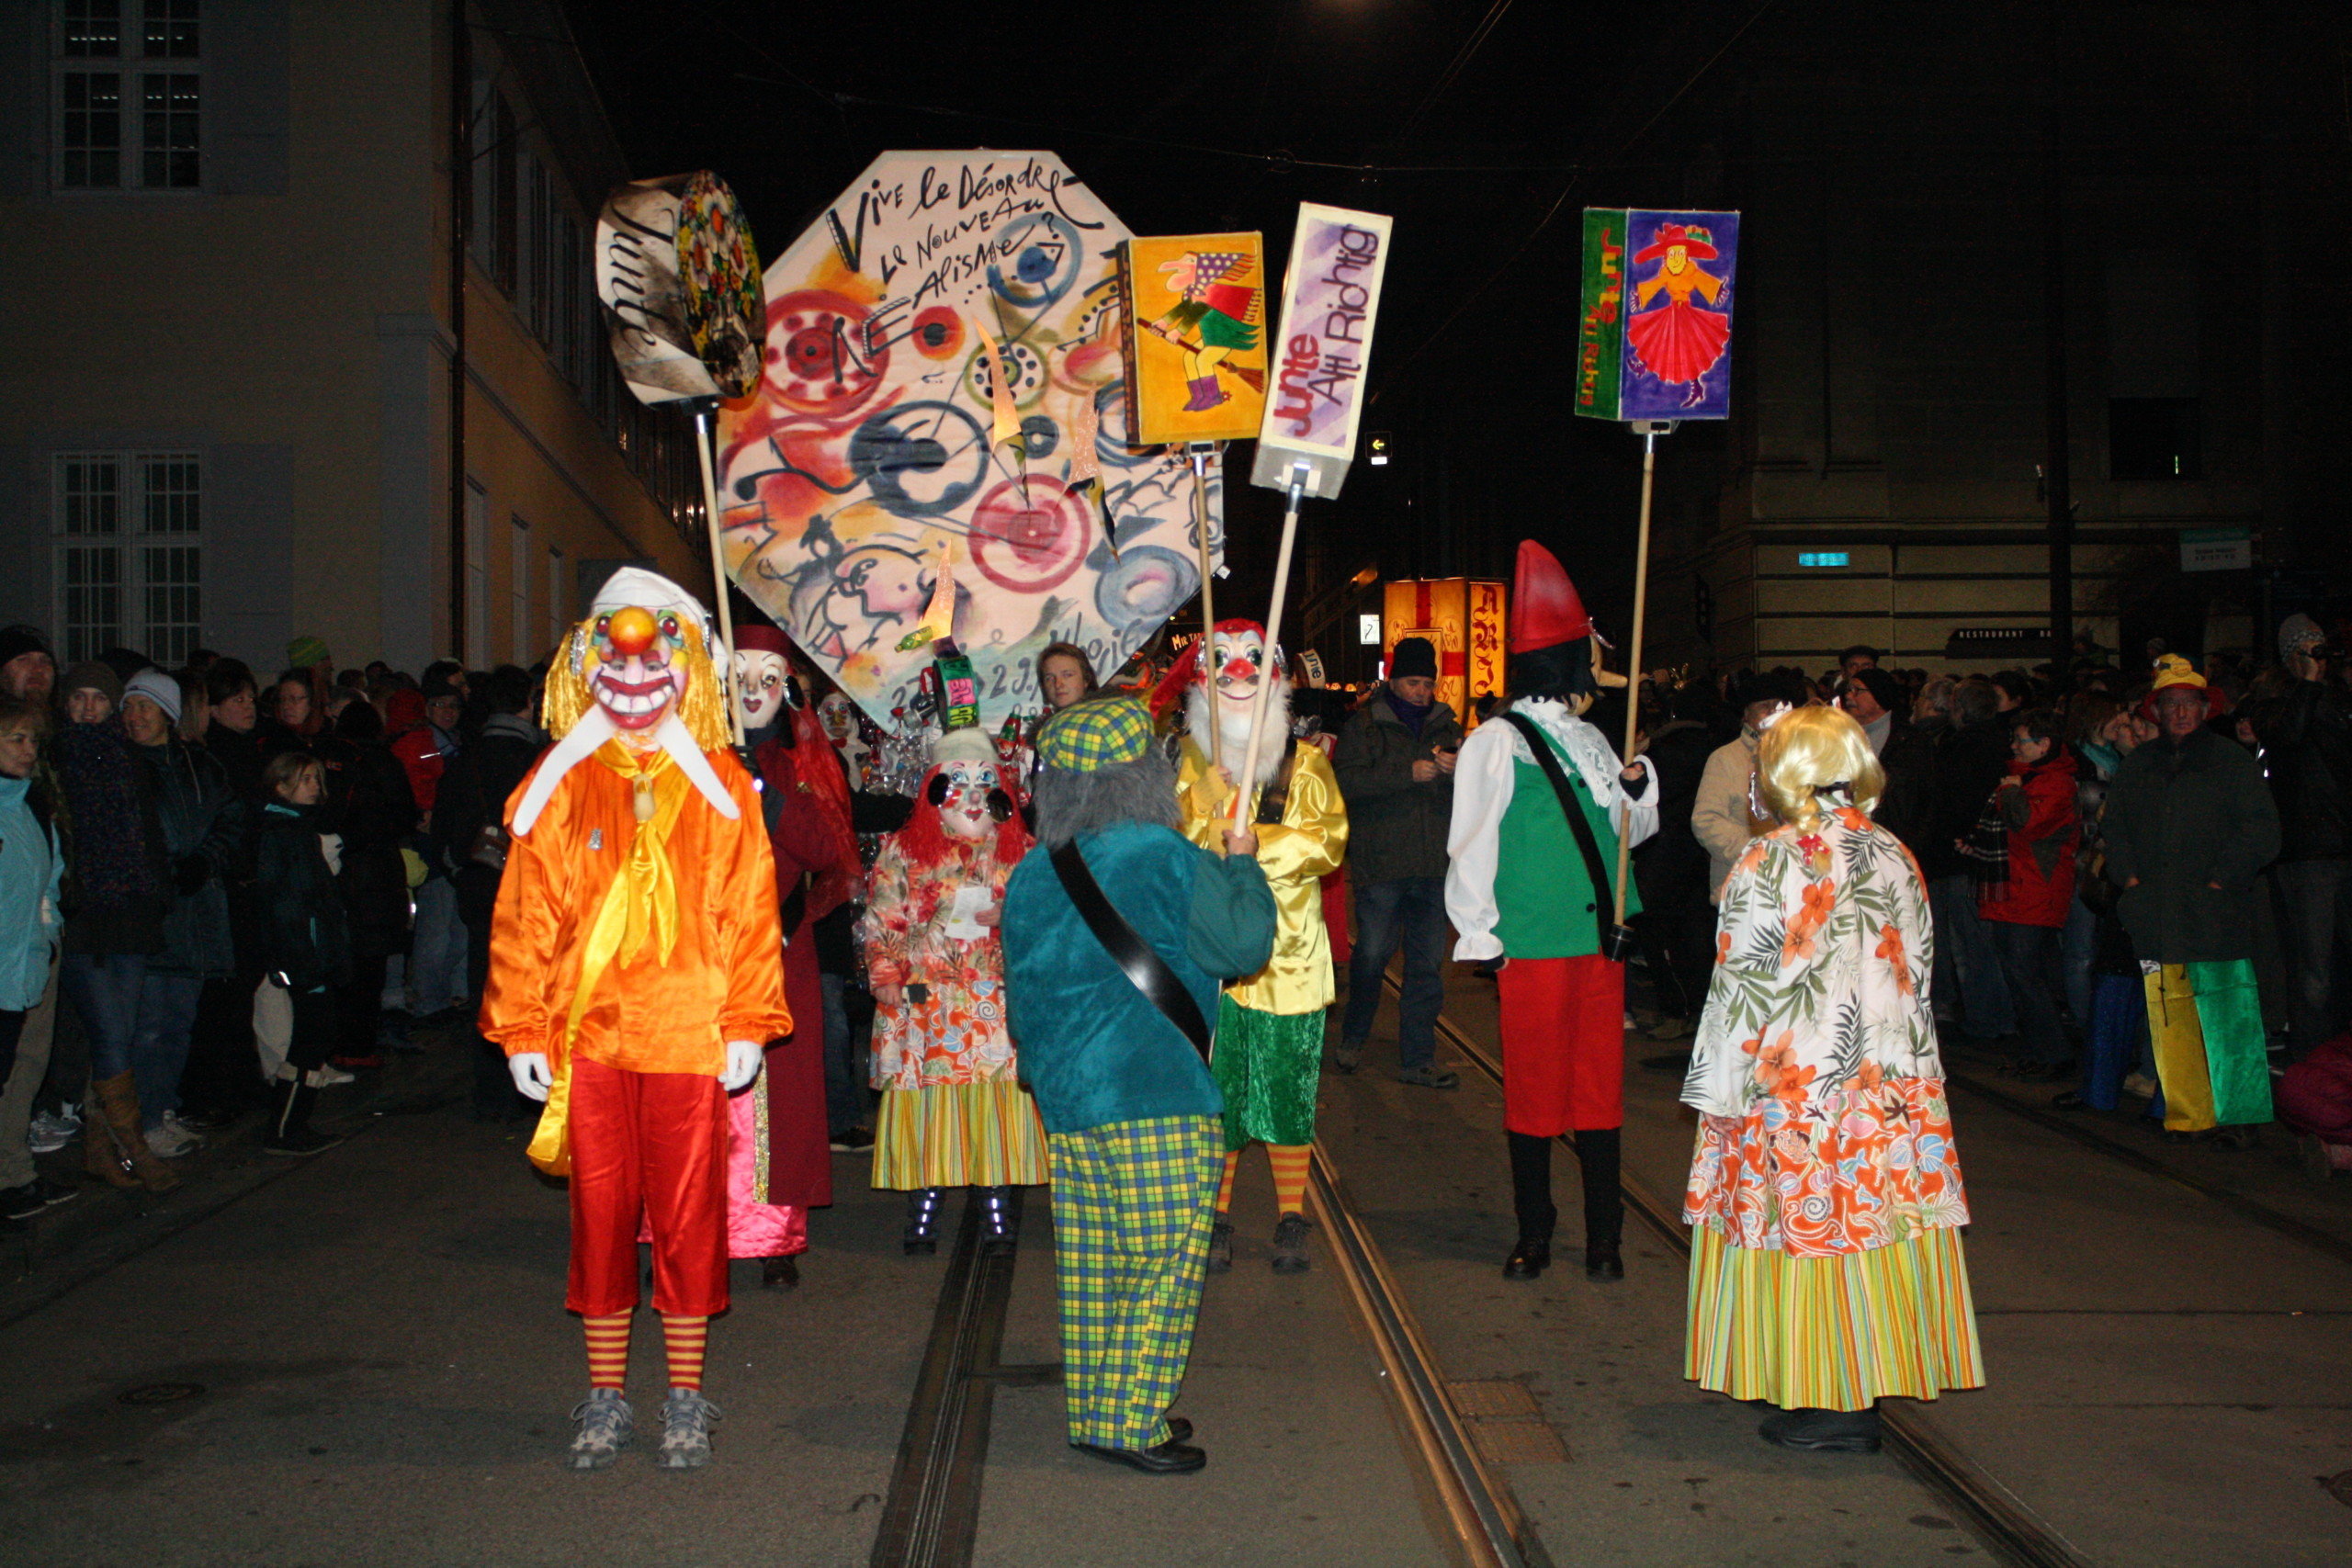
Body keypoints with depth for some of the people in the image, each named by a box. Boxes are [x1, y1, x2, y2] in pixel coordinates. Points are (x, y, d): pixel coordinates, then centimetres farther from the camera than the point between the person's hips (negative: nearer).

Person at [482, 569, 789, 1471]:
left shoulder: (720, 786, 5)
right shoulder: (559, 785, 7)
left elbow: (751, 911, 3)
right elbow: (525, 914, 6)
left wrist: (748, 1023, -3)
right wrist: (522, 1029, 1)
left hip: (690, 1035, -1)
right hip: (587, 1033, 1)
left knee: (688, 1217, 4)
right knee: (600, 1215, 7)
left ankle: (686, 1400, 18)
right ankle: (605, 1399, 20)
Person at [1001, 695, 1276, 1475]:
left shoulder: (1031, 873, 8)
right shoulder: (1165, 860, -12)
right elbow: (1244, 947, -5)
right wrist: (1243, 864, 9)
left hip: (1064, 1096, 7)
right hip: (1158, 1095, -7)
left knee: (1092, 1261, 14)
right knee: (1167, 1260, 1)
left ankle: (1092, 1412, 21)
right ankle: (1131, 1423, 1)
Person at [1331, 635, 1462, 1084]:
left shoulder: (1445, 726, 15)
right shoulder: (1364, 724, 3)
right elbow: (1344, 780, -11)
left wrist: (1458, 772, -8)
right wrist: (1407, 773, -17)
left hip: (1435, 863, 4)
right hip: (1380, 864, -4)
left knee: (1427, 963, 5)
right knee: (1372, 954, -1)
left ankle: (1417, 1059, 13)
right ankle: (1353, 1039, 23)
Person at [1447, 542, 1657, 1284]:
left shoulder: (1587, 740, 14)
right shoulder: (1498, 741, -6)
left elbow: (1631, 829, 21)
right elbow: (1471, 841, -5)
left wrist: (1636, 788, 0)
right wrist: (1483, 935, -5)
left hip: (1599, 937, 6)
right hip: (1533, 944, -6)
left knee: (1600, 1082, 7)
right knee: (1534, 1085, 2)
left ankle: (1604, 1236, 16)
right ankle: (1534, 1234, 15)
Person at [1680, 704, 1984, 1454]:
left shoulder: (1768, 866, -11)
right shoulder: (1895, 858, 5)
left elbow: (1741, 988, -10)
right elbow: (1918, 971, 10)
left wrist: (1719, 1093, -3)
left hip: (1791, 1084, -5)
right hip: (1893, 1082, 5)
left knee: (1806, 1224, 3)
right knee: (1874, 1219, 11)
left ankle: (1829, 1402, 7)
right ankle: (1867, 1380, 18)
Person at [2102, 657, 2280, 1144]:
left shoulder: (2233, 762, 5)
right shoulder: (2137, 767, 17)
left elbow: (2261, 831, 1)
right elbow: (2116, 829, 21)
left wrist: (2222, 879, -8)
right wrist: (2129, 877, 5)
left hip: (2216, 913, -3)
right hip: (2157, 916, 4)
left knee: (2226, 1013, -6)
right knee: (2169, 1021, 1)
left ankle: (2239, 1115, 0)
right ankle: (2185, 1115, 7)